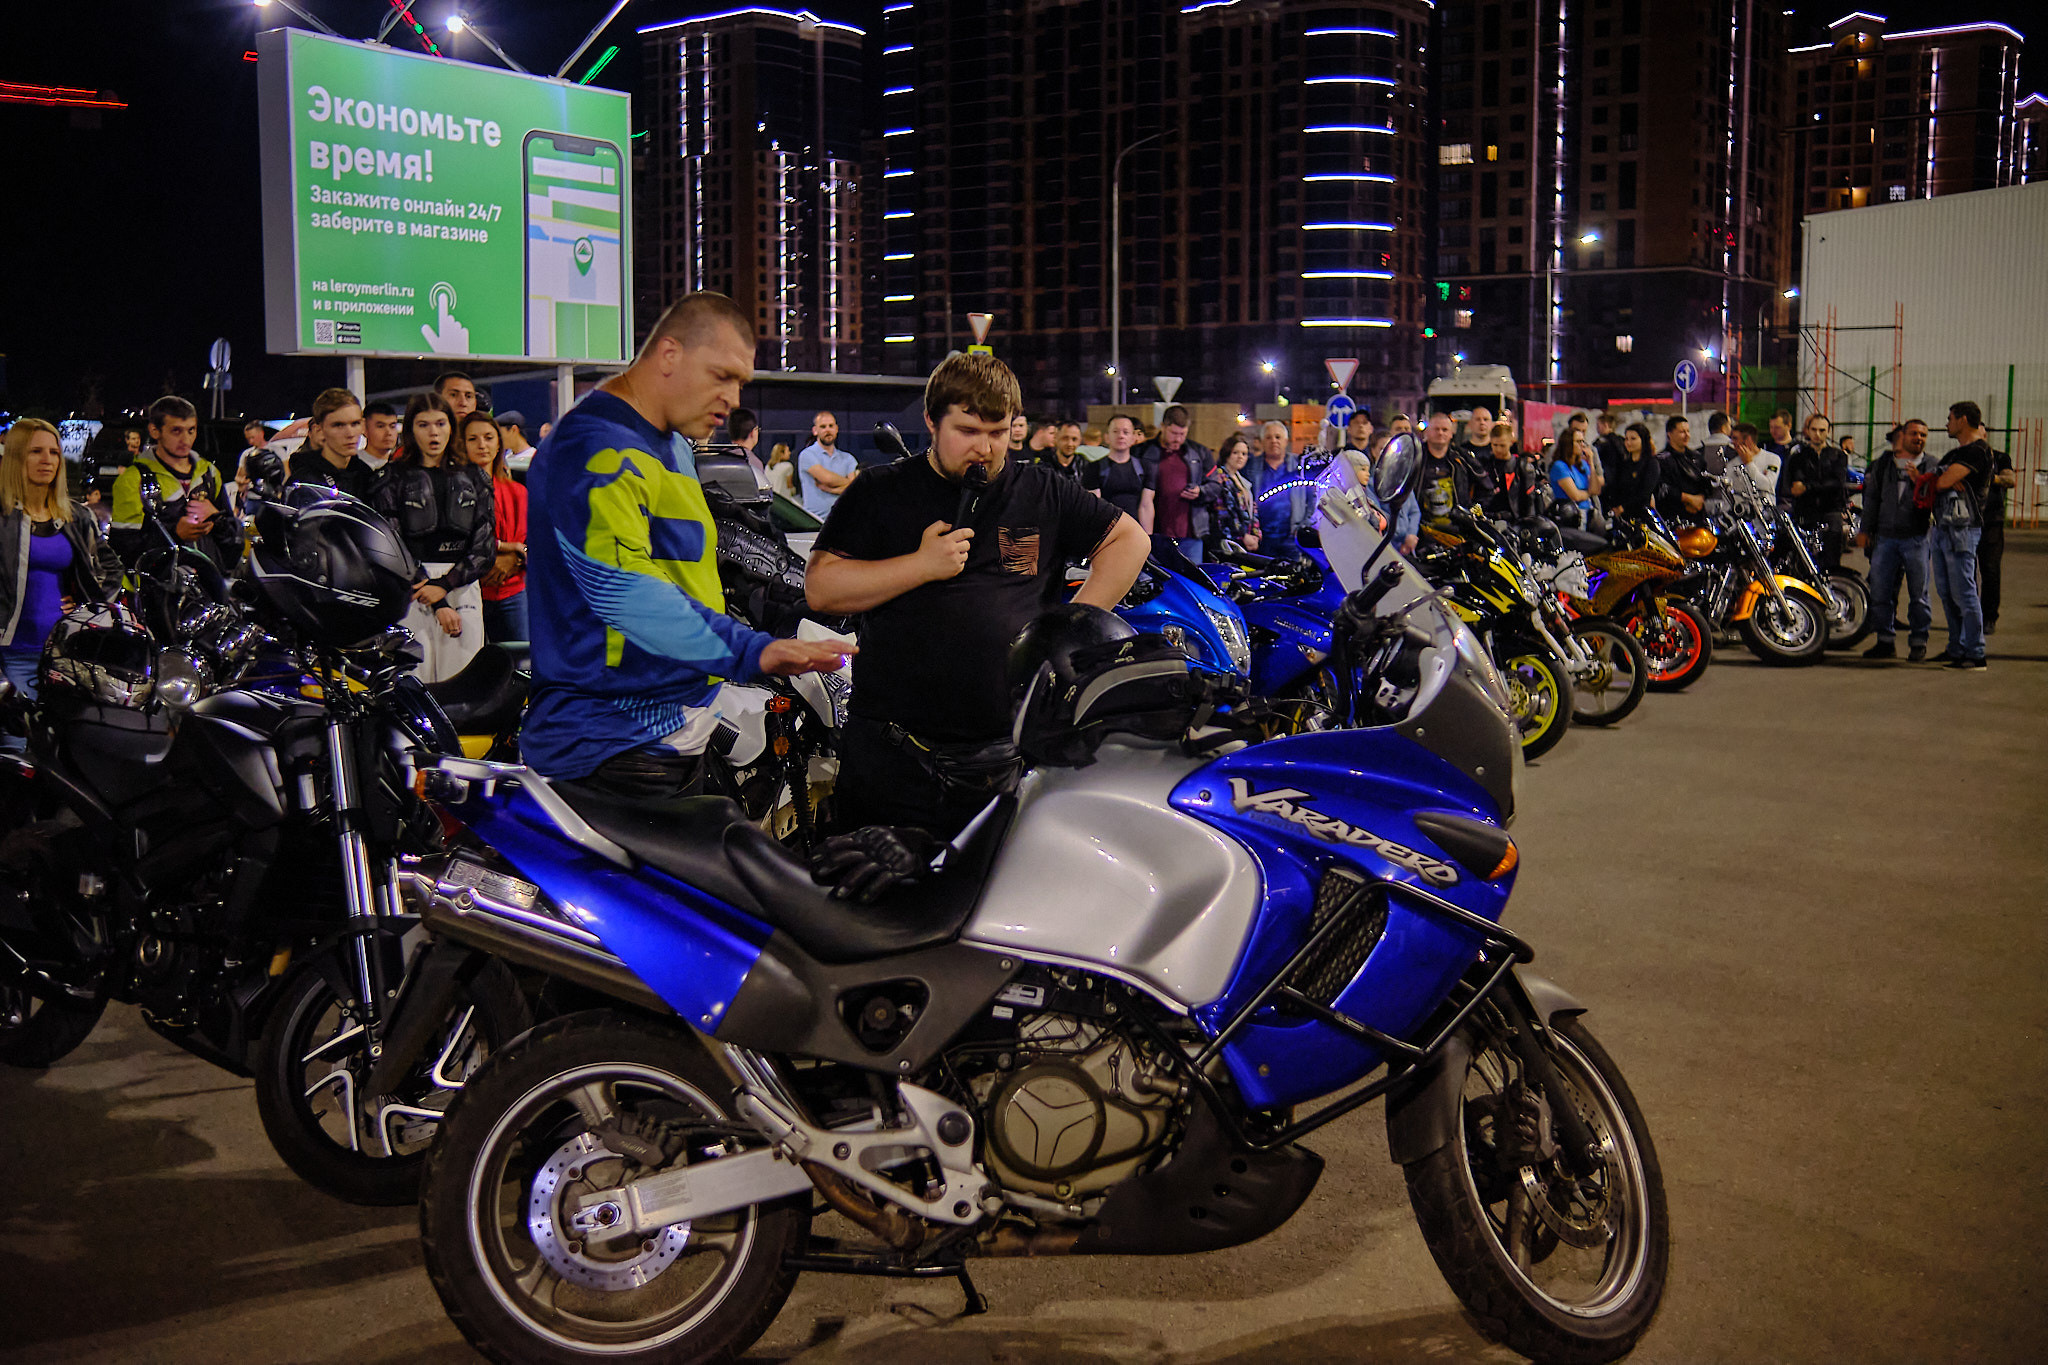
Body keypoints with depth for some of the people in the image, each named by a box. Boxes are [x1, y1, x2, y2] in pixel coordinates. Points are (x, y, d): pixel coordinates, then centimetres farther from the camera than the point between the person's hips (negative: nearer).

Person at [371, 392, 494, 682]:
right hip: (409, 590, -2)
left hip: (463, 590, 2)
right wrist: (438, 605, -11)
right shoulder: (392, 478, 7)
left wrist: (445, 585, -8)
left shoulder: (474, 478, 15)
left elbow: (485, 547, 8)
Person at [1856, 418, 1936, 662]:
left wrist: (1919, 482, -15)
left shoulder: (1932, 466, 7)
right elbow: (1872, 498, 18)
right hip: (1885, 538, 3)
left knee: (1918, 594, -1)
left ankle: (1918, 643, 8)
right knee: (1880, 592, 3)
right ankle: (1886, 641, 13)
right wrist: (1865, 530, 15)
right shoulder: (1883, 465, 14)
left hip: (1917, 538, -3)